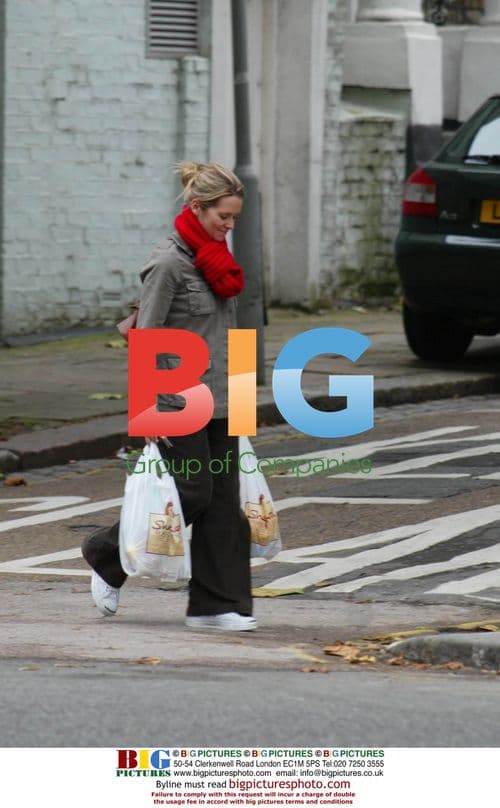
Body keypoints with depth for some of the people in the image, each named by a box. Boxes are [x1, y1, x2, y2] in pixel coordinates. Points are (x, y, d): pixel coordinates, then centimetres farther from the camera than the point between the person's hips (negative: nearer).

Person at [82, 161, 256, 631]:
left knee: (225, 500, 3)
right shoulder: (170, 262, -13)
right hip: (180, 401, -8)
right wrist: (149, 408, -18)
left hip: (220, 400, 8)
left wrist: (235, 393, 21)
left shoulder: (214, 258, 12)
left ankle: (216, 605, 5)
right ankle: (107, 557, 13)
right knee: (193, 493, -7)